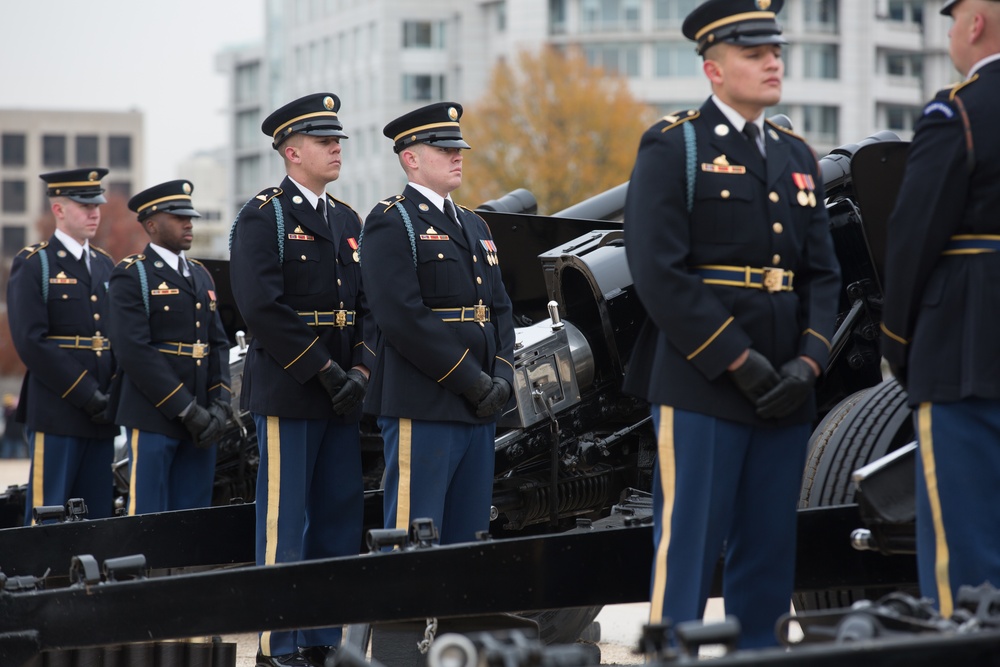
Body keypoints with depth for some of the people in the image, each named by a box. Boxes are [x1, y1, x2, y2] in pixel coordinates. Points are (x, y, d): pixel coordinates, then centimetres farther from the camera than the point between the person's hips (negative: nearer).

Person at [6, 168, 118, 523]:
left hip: (101, 413, 6)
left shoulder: (106, 265, 18)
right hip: (56, 413, -6)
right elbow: (30, 342, -11)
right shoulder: (32, 265, -2)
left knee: (98, 516, 7)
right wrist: (86, 395, -14)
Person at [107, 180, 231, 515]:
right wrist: (186, 409, -15)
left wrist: (219, 405, 1)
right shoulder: (132, 274, -4)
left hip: (200, 422, 7)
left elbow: (218, 344, 17)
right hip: (154, 417, -7)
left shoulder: (201, 275, 19)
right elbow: (134, 350, -14)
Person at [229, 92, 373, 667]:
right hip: (287, 392, -7)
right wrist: (325, 371, -15)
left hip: (342, 396, 7)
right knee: (286, 526, -4)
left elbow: (369, 306, 15)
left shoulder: (349, 221, 18)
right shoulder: (264, 217, -4)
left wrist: (360, 369, -2)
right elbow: (264, 307, -14)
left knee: (341, 520, 7)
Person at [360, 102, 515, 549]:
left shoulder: (474, 226, 21)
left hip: (480, 409, 8)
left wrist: (501, 377, 1)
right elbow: (403, 316, -16)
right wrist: (470, 380, -15)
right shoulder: (390, 223, -5)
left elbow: (499, 309, 19)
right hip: (422, 407, -8)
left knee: (469, 537, 9)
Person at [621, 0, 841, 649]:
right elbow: (659, 272, -11)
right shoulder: (673, 147, -2)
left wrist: (808, 362, -3)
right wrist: (739, 362, -14)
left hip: (785, 393, 6)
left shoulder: (797, 156, 17)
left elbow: (822, 274, 14)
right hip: (703, 385, -6)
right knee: (687, 551, -4)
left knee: (769, 555, 8)